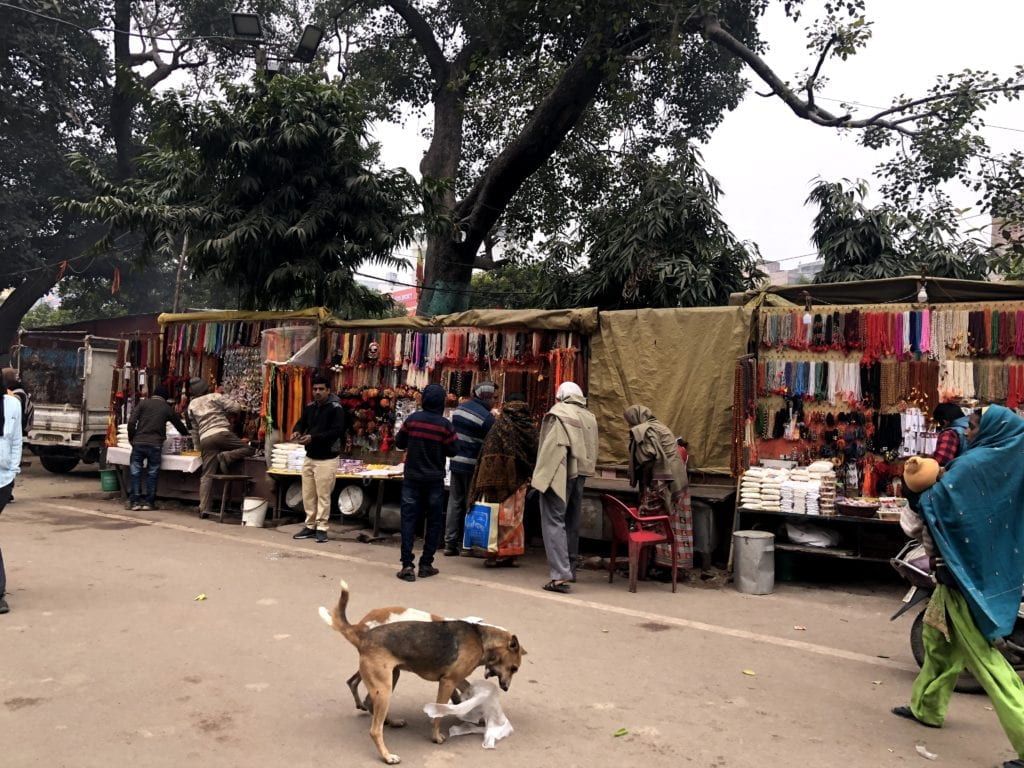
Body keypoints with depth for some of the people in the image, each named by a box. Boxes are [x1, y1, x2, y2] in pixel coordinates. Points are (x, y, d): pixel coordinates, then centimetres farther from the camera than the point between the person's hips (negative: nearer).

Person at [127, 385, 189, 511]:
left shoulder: (143, 403, 7)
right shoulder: (167, 408, 11)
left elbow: (131, 422, -2)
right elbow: (180, 426, 20)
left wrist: (131, 439, 9)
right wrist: (186, 433, 40)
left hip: (139, 442, 0)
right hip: (155, 444, 0)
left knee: (135, 472, 8)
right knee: (152, 473, 8)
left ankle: (135, 501, 8)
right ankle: (149, 502, 10)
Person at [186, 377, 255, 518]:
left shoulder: (192, 405, 23)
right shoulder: (215, 397, 9)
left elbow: (195, 429, 28)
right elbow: (236, 408, 0)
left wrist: (199, 447, 34)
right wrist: (229, 415, 22)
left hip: (205, 439, 5)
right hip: (221, 433, -5)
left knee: (207, 475, 4)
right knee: (249, 449, 3)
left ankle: (204, 508, 0)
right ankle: (226, 457, -17)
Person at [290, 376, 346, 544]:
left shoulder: (336, 408, -11)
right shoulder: (309, 407, 10)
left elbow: (337, 431, -20)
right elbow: (301, 423, 13)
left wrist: (313, 438, -29)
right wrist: (296, 431, -13)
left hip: (326, 459, -7)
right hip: (309, 457, 7)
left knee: (323, 495, -3)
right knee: (308, 495, 10)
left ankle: (321, 528, 6)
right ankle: (310, 526, 20)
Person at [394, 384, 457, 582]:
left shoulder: (412, 419, -5)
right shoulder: (445, 425, -10)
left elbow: (399, 443, 3)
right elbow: (452, 451, -5)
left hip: (412, 478, 1)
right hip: (435, 480, -1)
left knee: (408, 519, 4)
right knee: (434, 521, 11)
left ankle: (407, 565, -1)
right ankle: (426, 564, 14)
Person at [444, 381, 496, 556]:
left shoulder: (459, 409, 9)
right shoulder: (486, 416, -13)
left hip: (456, 462, 7)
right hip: (473, 465, -6)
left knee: (455, 502, 10)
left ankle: (450, 543, 13)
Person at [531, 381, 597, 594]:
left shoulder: (558, 413, -6)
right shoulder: (589, 418, 13)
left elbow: (551, 448, -15)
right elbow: (592, 451, 10)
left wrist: (541, 475, -13)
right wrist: (581, 473, 16)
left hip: (558, 476, -7)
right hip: (579, 475, 7)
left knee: (554, 522, -6)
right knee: (571, 523, 16)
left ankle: (560, 575, -15)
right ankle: (569, 569, 26)